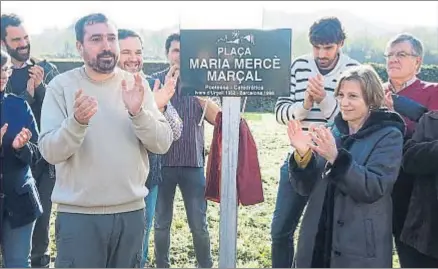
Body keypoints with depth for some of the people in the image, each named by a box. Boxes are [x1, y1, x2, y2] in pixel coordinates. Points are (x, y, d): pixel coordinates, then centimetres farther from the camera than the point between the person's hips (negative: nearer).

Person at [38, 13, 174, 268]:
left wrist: (138, 112, -22)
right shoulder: (61, 85, -5)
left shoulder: (136, 85, 2)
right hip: (78, 214, -2)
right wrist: (77, 121, -29)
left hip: (131, 211, 3)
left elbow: (163, 144, -5)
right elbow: (50, 152, -11)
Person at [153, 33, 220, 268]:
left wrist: (200, 94, -16)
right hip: (162, 162, -1)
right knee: (161, 223, 11)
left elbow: (217, 118, -2)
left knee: (199, 224, 4)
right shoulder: (156, 80, 1)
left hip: (193, 163, 1)